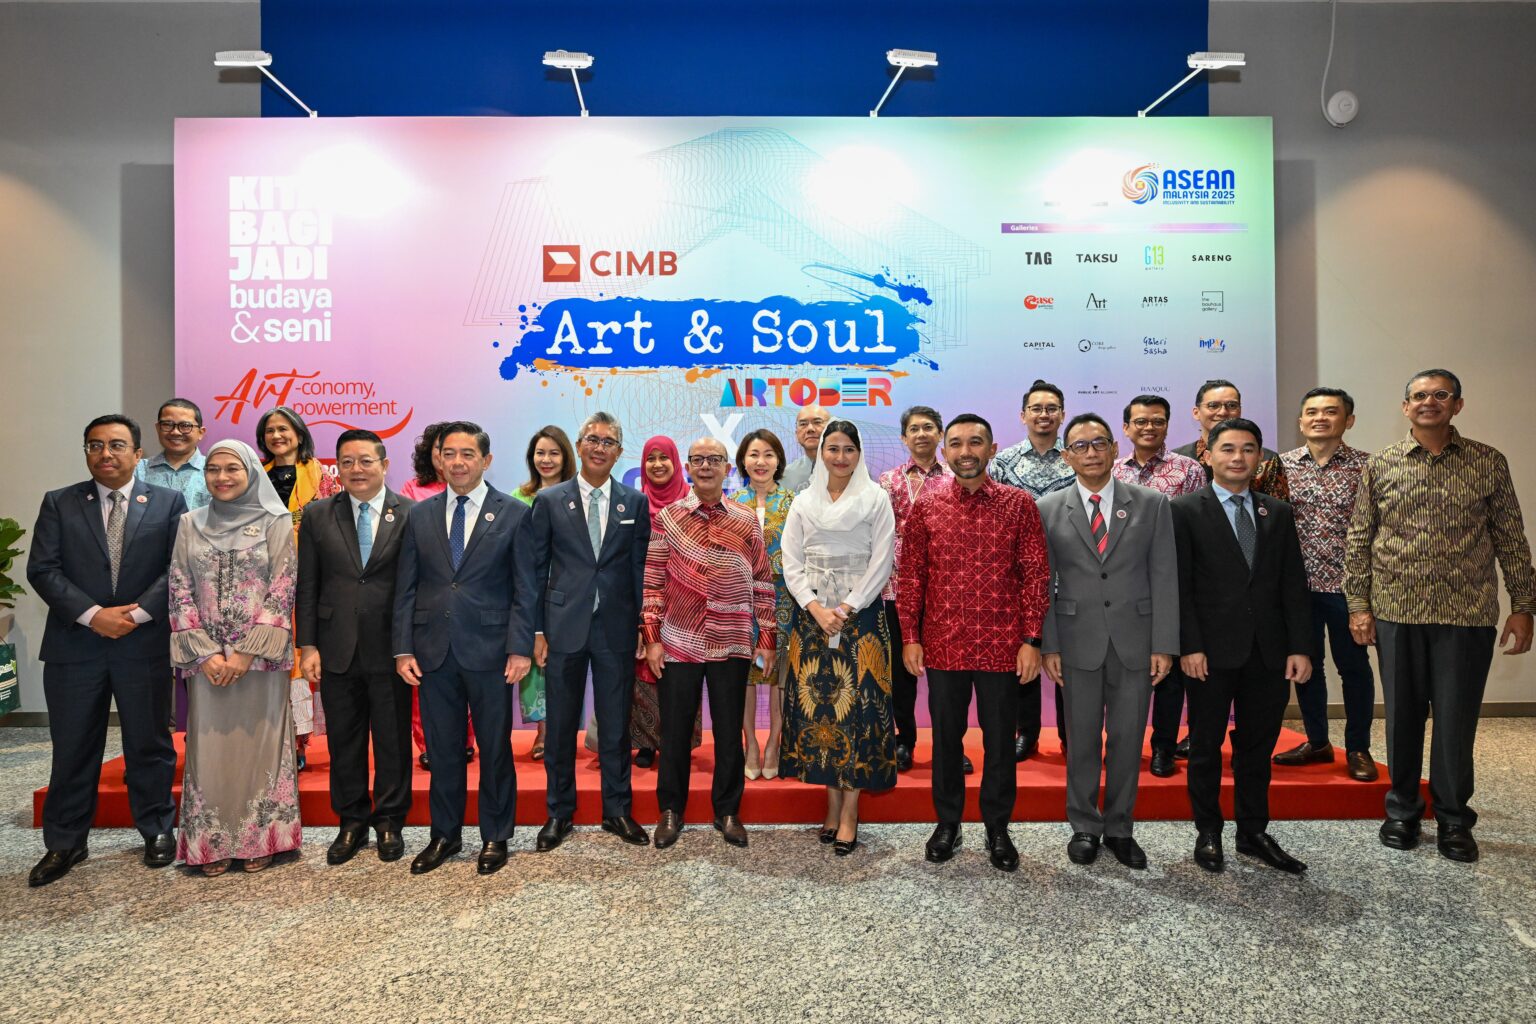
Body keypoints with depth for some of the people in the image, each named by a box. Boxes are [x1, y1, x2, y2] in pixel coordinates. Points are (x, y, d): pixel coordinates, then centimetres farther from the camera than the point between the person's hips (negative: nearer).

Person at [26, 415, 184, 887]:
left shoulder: (168, 503, 3)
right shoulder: (58, 503, 7)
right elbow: (42, 570, -2)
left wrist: (138, 612, -14)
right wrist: (92, 614, -14)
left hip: (145, 644, -1)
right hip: (74, 647, 1)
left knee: (150, 744, 8)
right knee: (72, 749, 10)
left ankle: (157, 830, 24)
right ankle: (65, 842, 24)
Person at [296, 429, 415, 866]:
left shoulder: (411, 515, -3)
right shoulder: (318, 517, 6)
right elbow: (307, 587, 6)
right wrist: (307, 646, 1)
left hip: (390, 648, -2)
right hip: (337, 649, 3)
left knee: (393, 740, 8)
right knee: (343, 741, 12)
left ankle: (389, 821, 24)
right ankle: (351, 822, 28)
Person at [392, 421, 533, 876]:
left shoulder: (514, 514, -2)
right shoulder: (420, 515, 8)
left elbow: (524, 589, -4)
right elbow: (406, 588, 8)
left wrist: (520, 648, -10)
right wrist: (403, 648, 1)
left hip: (489, 651, -2)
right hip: (434, 651, 3)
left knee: (495, 748, 8)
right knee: (442, 749, 12)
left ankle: (495, 837, 24)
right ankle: (444, 835, 29)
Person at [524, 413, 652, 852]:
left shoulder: (635, 502, 5)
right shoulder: (549, 501, 2)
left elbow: (641, 568, 6)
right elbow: (535, 569, 3)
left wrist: (644, 628, 2)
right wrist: (536, 630, -2)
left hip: (617, 629, 1)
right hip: (565, 627, 0)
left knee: (616, 723, 9)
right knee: (561, 725, 9)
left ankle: (617, 811, 25)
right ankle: (559, 812, 26)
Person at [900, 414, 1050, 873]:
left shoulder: (1019, 504, -2)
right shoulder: (926, 505, 1)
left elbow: (1036, 574, -2)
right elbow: (910, 576, 4)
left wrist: (1031, 640, -7)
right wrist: (910, 637, 0)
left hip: (1002, 645, -1)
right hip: (942, 644, 1)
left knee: (999, 739, 11)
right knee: (946, 737, 14)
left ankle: (997, 828, 29)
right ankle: (947, 823, 31)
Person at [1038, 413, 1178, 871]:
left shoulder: (1152, 504, 2)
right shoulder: (1049, 509, 1)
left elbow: (1165, 577, 0)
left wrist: (1165, 644, -5)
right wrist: (1048, 645, -4)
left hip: (1135, 640, 1)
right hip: (1077, 641, 0)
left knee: (1128, 739, 9)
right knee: (1082, 739, 9)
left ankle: (1120, 829, 25)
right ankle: (1084, 826, 25)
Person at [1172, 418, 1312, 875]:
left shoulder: (1278, 513, 10)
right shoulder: (1185, 510, -3)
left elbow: (1293, 585, 8)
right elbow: (1181, 585, -7)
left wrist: (1300, 647, 1)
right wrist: (1189, 646, -13)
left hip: (1269, 650, 4)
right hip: (1212, 650, -4)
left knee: (1258, 746, 12)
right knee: (1206, 746, 8)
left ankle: (1254, 833, 26)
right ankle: (1208, 833, 22)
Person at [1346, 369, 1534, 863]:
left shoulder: (1488, 463, 3)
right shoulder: (1380, 465, 3)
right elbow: (1359, 540, 4)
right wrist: (1358, 605, -1)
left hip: (1467, 614, 0)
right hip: (1397, 612, 1)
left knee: (1457, 720, 5)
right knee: (1402, 715, 10)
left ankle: (1453, 819, 22)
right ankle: (1402, 810, 25)